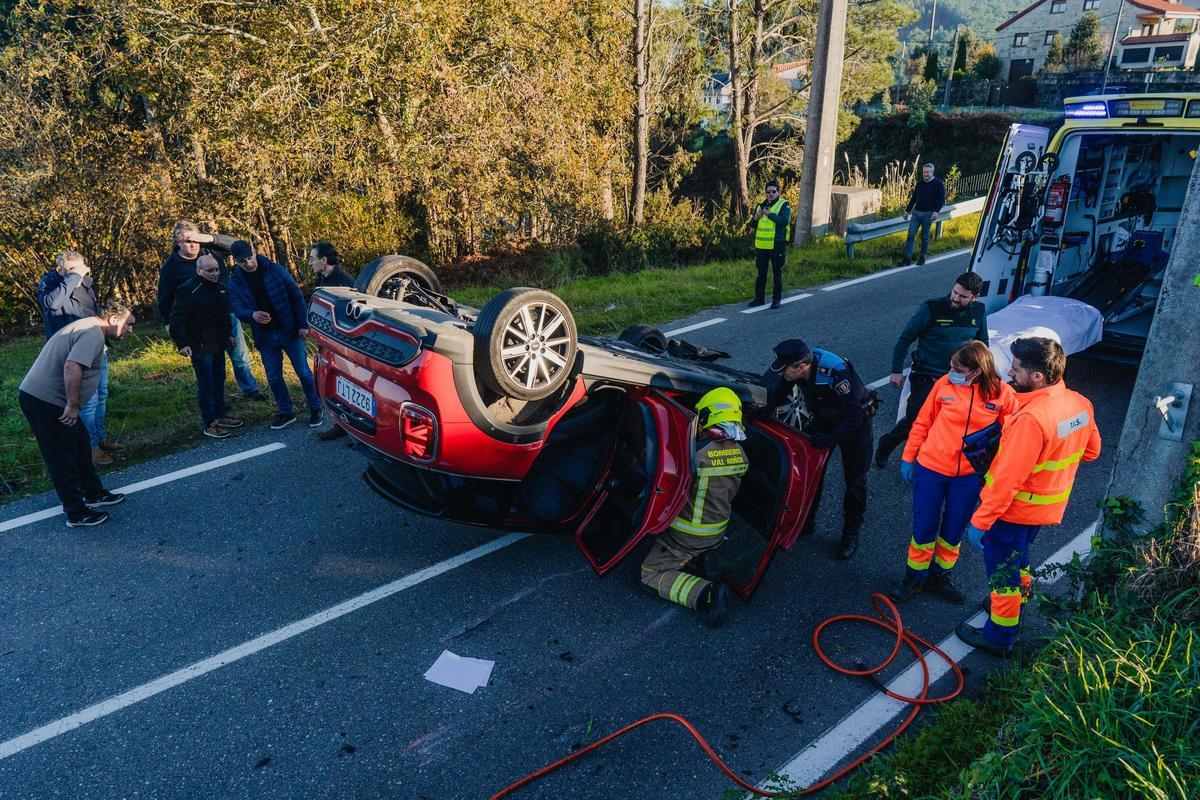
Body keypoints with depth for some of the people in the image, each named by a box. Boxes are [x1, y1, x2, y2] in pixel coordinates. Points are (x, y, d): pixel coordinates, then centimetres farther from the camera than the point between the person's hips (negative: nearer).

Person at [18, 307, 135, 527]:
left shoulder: (89, 326, 15)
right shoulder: (93, 333, -18)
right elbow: (71, 367, -32)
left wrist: (72, 404, 22)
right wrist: (73, 405, -25)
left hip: (42, 396, 10)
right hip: (44, 400, -10)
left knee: (81, 446, 19)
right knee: (63, 457, -1)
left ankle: (94, 494, 32)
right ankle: (77, 514, 8)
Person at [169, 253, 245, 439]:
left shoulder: (220, 288, 8)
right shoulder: (189, 290, -17)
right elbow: (177, 318, -20)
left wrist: (229, 334, 25)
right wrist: (182, 343, -25)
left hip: (218, 346, 8)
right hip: (200, 347, -8)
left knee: (219, 381, 18)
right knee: (206, 385, -3)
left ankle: (221, 415, 32)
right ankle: (209, 423, 5)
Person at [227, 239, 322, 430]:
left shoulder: (275, 270, -7)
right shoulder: (235, 282, 1)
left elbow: (297, 297, -5)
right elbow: (237, 308, -8)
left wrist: (303, 325, -9)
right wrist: (252, 315, -31)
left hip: (289, 331, -3)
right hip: (265, 336, 3)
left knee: (303, 372, 3)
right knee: (273, 378, 10)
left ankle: (315, 408, 18)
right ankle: (286, 411, 25)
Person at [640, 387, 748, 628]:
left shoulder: (697, 452, -27)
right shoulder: (738, 452, -6)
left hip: (689, 534, -7)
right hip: (718, 531, 7)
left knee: (651, 573, 2)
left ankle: (705, 593, -16)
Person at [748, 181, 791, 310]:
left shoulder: (784, 205, -3)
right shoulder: (761, 205, 14)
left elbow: (785, 220, -20)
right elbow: (753, 224, 17)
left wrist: (769, 214, -21)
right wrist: (755, 218, -5)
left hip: (777, 246, -5)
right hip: (761, 246, 5)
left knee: (777, 274, 3)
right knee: (761, 273, 11)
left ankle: (776, 299, 11)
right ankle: (759, 298, 20)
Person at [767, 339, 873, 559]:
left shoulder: (836, 373, -41)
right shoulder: (797, 364, -22)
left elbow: (853, 416, -37)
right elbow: (779, 393, -4)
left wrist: (831, 438, -46)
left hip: (854, 422, -6)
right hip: (823, 418, 6)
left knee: (855, 481, 2)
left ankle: (851, 533, 17)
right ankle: (807, 521, 26)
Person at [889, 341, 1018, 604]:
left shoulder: (1003, 394, -10)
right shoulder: (944, 384, -10)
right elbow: (922, 423, 0)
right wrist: (908, 458, 3)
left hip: (969, 476, 1)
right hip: (931, 468, 0)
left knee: (953, 531, 16)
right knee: (924, 528, 10)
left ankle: (940, 575, 38)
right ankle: (916, 576, 31)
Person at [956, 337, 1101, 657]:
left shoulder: (1031, 418, -34)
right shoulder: (1080, 404, -7)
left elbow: (1007, 480, -30)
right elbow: (1091, 451, 10)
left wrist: (980, 521, -22)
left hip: (1014, 511, -8)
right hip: (1048, 508, 8)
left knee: (1002, 571, 11)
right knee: (1018, 560, 30)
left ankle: (999, 637, 27)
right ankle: (1012, 608, 51)